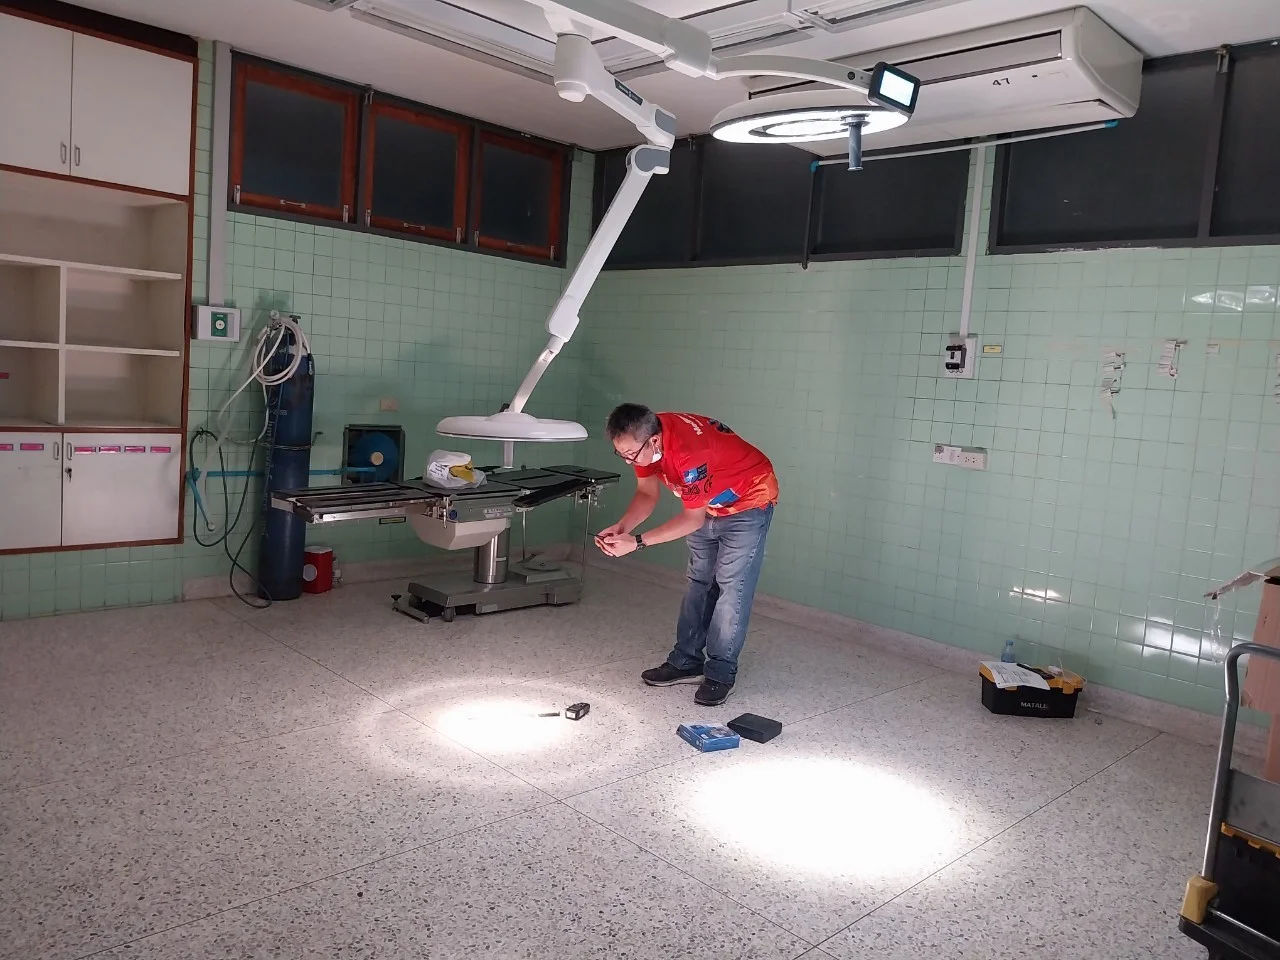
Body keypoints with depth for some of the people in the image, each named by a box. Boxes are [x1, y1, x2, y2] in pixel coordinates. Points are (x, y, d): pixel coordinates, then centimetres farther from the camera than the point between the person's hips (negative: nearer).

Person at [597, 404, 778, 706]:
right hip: (709, 505, 8)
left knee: (732, 587, -10)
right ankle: (686, 662, 19)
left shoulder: (688, 453, -40)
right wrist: (621, 528, -22)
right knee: (699, 582, 11)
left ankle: (720, 674, -1)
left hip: (748, 501, -8)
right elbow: (647, 493, -4)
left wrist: (636, 542, -30)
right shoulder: (643, 439, -17)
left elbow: (693, 519, -28)